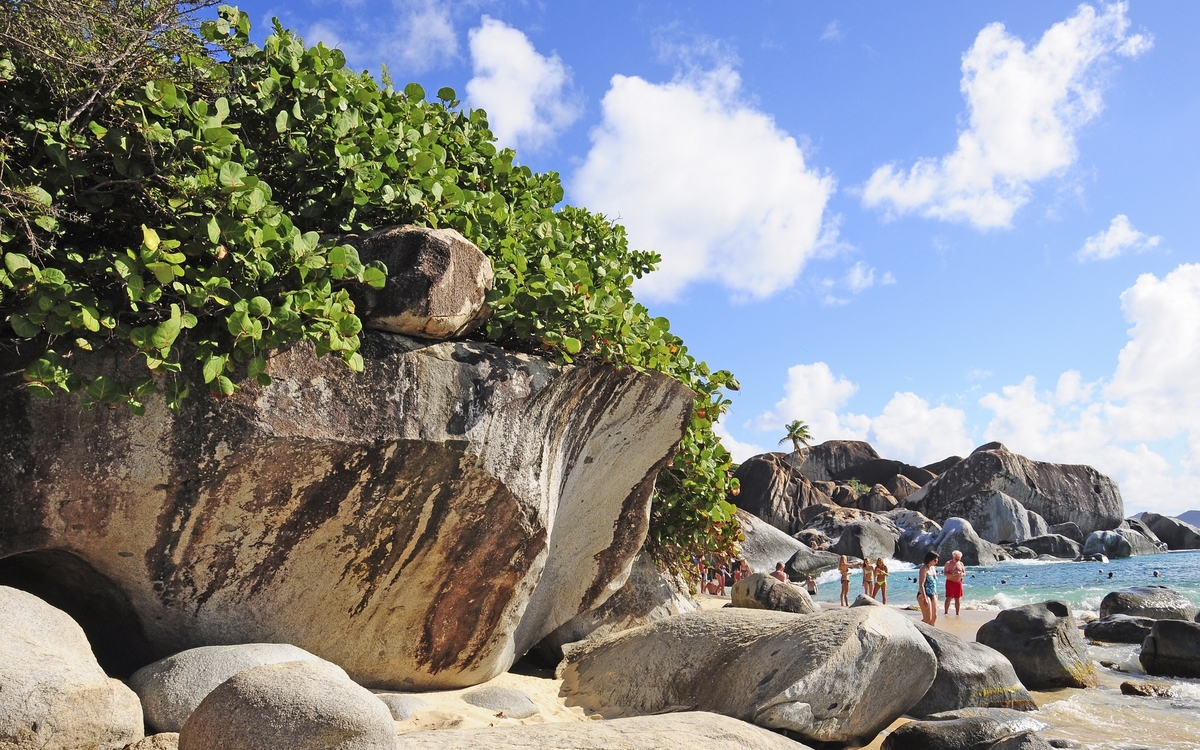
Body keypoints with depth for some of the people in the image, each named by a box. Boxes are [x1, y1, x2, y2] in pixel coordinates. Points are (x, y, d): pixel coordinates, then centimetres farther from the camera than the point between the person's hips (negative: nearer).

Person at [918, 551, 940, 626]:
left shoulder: (933, 568, 11)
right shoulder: (924, 569, -16)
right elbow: (921, 585, -21)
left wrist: (936, 594, 16)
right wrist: (925, 599, -26)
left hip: (933, 595, 9)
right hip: (924, 595, -9)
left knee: (934, 617, 9)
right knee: (928, 619, -9)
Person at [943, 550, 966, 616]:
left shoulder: (961, 564, 10)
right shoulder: (948, 563, -3)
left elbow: (965, 573, 12)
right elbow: (945, 573, -11)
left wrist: (962, 574, -13)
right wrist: (953, 574, -25)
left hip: (958, 583, 4)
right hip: (950, 582, -4)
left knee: (958, 599, 5)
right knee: (949, 598, -5)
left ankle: (957, 613, 11)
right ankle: (946, 612, 2)